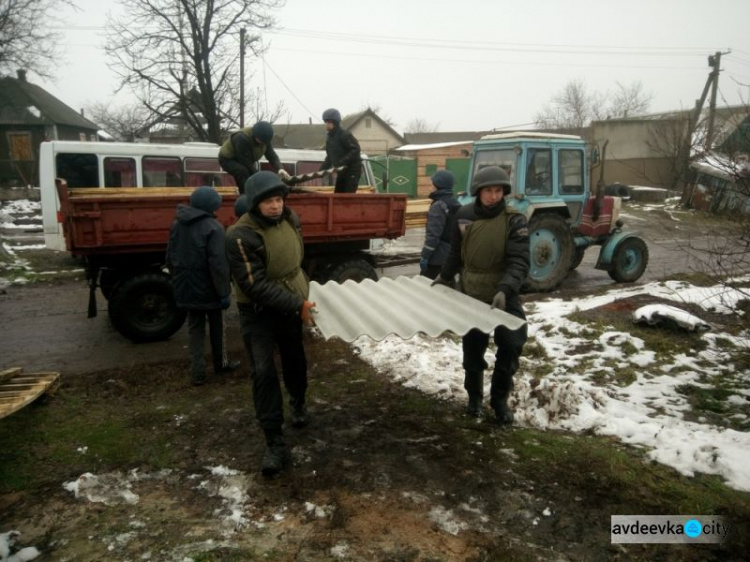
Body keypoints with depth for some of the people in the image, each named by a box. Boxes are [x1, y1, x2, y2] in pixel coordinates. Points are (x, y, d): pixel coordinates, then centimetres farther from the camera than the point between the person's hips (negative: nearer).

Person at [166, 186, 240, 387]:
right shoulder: (213, 227, -18)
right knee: (217, 327, 15)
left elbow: (170, 258, 12)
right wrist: (224, 292, -18)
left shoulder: (177, 225, 5)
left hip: (186, 288, 5)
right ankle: (220, 363, 30)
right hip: (208, 288, -5)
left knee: (194, 328, 12)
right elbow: (218, 264, -22)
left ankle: (198, 373, 10)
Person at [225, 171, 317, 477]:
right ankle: (275, 442, 1)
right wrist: (297, 305, -29)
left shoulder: (290, 219, -5)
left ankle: (298, 403, 49)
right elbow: (256, 287, -29)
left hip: (289, 305, 6)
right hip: (258, 312, -6)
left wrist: (303, 293, 13)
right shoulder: (241, 236, -26)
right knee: (263, 372, -10)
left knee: (295, 360, 21)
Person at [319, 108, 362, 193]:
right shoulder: (329, 137, 12)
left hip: (352, 170, -9)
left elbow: (355, 150, -23)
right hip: (342, 171, 9)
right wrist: (322, 170, 6)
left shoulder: (344, 135, -15)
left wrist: (340, 164, -30)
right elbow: (329, 157, 19)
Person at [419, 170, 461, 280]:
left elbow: (433, 234, -21)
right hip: (452, 252, 9)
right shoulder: (455, 203, 10)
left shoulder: (439, 205, -16)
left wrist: (425, 255, -18)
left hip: (439, 254, -9)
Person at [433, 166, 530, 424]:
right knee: (473, 347, 13)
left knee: (512, 344, -3)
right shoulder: (464, 215, -2)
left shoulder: (514, 221, -12)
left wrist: (505, 289, -35)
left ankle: (500, 398, 20)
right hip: (470, 295, 2)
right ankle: (474, 395, 36)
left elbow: (519, 262, -21)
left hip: (503, 296, -2)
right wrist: (444, 277, 21)